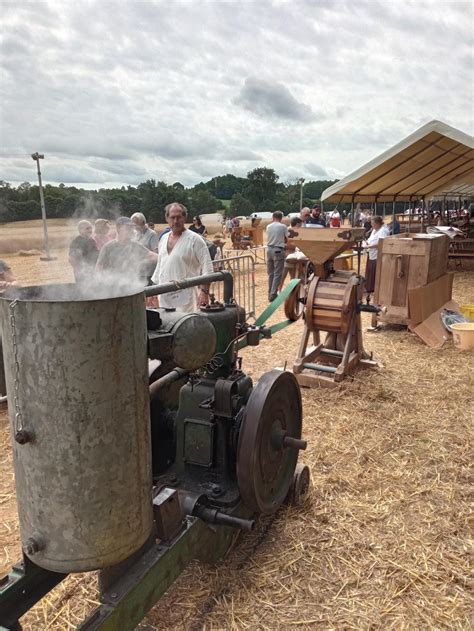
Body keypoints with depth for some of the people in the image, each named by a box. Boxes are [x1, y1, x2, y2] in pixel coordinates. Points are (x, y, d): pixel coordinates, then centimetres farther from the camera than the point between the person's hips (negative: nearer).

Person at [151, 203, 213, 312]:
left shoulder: (195, 239, -7)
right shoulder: (163, 238, 13)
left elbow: (207, 267, -10)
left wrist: (204, 291, -18)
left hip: (185, 296, -6)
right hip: (164, 297, 6)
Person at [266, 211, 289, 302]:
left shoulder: (268, 226, 5)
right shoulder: (283, 226, -6)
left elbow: (269, 238, 10)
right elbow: (286, 239, 2)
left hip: (269, 249, 5)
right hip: (278, 250, -5)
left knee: (270, 273, 13)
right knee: (277, 274, -1)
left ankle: (270, 294, 19)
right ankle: (273, 294, -7)